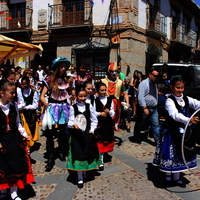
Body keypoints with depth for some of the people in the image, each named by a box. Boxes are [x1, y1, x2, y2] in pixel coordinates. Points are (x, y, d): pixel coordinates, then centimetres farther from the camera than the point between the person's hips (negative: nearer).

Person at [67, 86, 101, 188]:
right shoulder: (73, 108, -5)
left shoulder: (89, 106, 1)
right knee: (78, 154, -1)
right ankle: (80, 178, 10)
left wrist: (92, 130, -5)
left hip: (87, 134, 2)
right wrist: (73, 125, -26)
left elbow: (94, 120, 6)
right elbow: (70, 121, -5)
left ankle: (84, 172, 35)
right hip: (77, 134, -2)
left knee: (88, 153, 11)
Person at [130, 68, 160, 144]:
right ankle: (136, 138, 25)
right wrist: (144, 108, -23)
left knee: (156, 125, 4)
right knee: (140, 124, 8)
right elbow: (140, 97, -20)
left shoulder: (154, 84, 13)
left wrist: (155, 105, 14)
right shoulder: (144, 83, -14)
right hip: (145, 108, -7)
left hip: (154, 109, 7)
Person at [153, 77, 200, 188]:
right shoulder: (169, 101, -15)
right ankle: (168, 177, 20)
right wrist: (189, 120, -45)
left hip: (184, 131, 7)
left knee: (181, 153, 14)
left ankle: (176, 178, 28)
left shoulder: (186, 99, 7)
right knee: (171, 154, 2)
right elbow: (175, 115, -30)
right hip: (172, 132, -7)